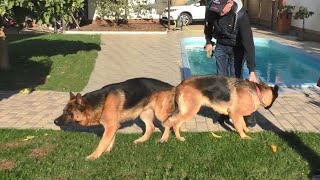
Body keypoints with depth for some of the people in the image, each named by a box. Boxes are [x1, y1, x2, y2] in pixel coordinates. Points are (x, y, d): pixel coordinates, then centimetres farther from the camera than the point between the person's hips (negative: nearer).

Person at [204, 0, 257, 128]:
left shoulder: (241, 16, -35)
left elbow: (248, 42, -36)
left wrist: (252, 71, -38)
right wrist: (208, 41, 9)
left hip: (237, 48, -4)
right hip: (221, 46, 4)